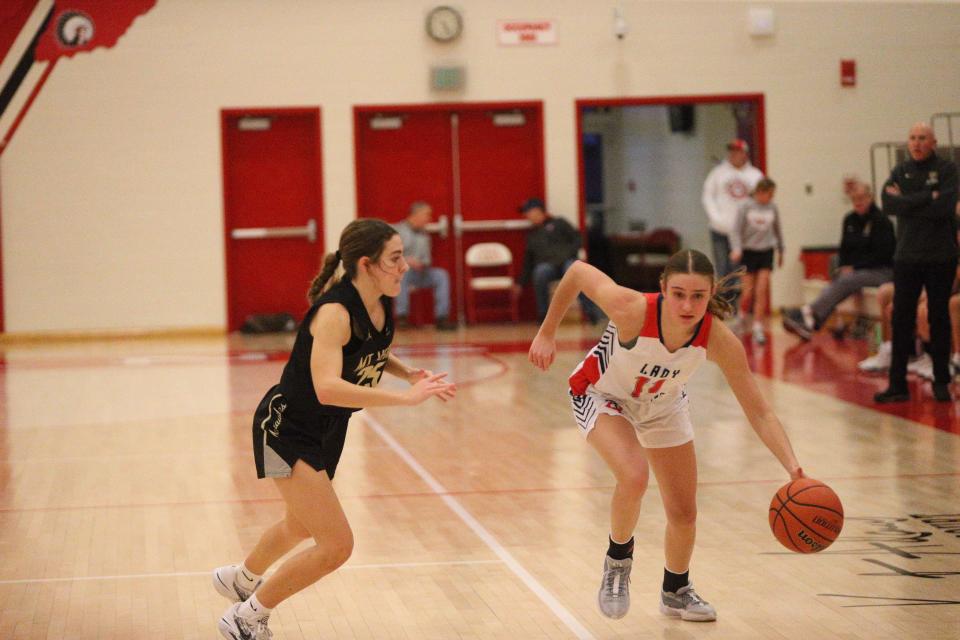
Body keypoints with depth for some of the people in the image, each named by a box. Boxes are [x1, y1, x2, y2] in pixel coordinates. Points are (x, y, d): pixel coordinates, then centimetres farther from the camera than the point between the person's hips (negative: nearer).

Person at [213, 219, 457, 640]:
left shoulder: (379, 306, -5)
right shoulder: (334, 312, -30)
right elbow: (327, 387, -43)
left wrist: (407, 372, -3)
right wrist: (406, 398, -43)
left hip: (326, 432, 9)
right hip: (287, 430, -9)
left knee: (302, 527, 30)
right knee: (337, 545, -14)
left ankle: (239, 579, 60)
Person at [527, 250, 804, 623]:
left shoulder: (719, 340, -32)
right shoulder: (632, 310, -40)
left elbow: (760, 414, -27)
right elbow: (577, 271, -23)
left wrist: (793, 468, -40)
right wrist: (547, 332, -14)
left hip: (663, 406, 4)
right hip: (602, 396, -3)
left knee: (684, 515, 9)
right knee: (634, 477, -31)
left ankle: (676, 592, 40)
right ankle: (618, 561, 0)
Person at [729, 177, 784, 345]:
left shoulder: (772, 208, 2)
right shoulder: (746, 207, -7)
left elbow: (777, 230, 16)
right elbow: (736, 230, -8)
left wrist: (780, 251, 24)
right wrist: (736, 249, -22)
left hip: (766, 252, 2)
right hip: (748, 251, -2)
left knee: (761, 291, -6)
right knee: (748, 292, 1)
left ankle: (758, 328, -3)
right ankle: (744, 317, 29)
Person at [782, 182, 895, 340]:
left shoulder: (881, 221, -8)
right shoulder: (850, 220, 13)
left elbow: (881, 254, -12)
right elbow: (844, 248, 19)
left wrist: (854, 267, -14)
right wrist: (845, 267, -1)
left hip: (881, 271, -6)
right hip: (854, 270, 6)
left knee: (845, 282, -31)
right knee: (835, 284, -24)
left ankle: (809, 312, -42)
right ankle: (810, 323, -42)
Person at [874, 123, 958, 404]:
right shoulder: (900, 172, 8)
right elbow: (889, 204, -10)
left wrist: (907, 202, -12)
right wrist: (928, 197, -15)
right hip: (907, 256, 3)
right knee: (901, 320, 0)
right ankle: (897, 384, 3)